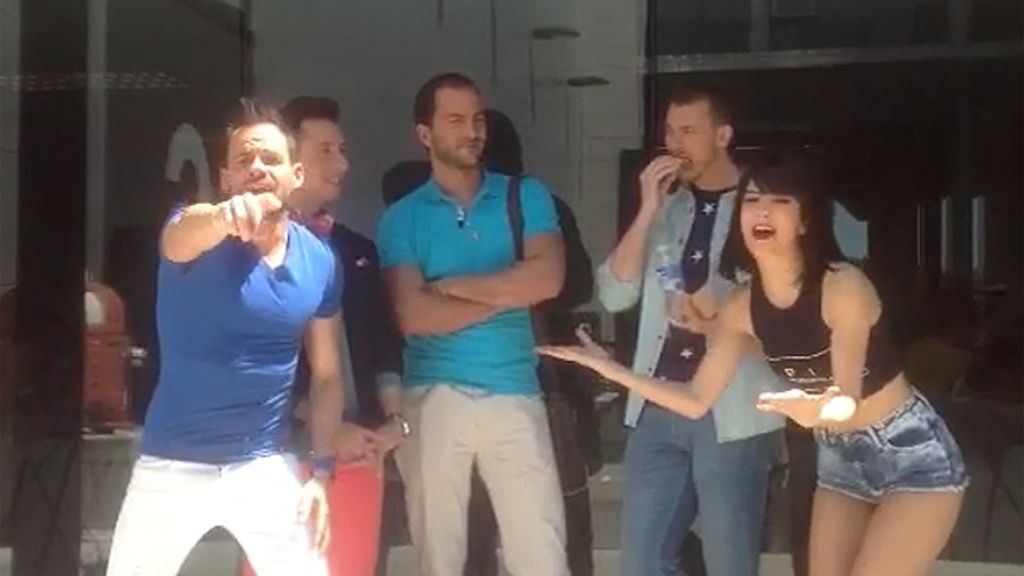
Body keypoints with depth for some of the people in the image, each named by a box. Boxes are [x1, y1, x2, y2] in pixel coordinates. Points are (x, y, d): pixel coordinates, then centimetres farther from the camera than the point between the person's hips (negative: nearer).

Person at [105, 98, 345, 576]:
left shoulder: (319, 261, -2)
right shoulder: (200, 232, -12)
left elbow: (326, 374, 7)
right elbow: (181, 237, -39)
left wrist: (322, 471, 0)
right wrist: (223, 217, -63)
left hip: (266, 467, 2)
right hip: (172, 465, -2)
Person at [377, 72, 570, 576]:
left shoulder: (526, 197, 7)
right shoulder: (401, 218, 4)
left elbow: (547, 279, -10)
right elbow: (414, 316, -10)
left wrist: (452, 285, -6)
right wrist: (507, 293, -7)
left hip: (516, 395, 0)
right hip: (433, 399, 0)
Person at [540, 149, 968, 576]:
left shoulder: (843, 287, -24)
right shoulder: (743, 307, -6)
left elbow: (848, 404, -27)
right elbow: (696, 402, -3)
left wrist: (816, 412, -50)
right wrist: (607, 367, -8)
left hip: (913, 454, -6)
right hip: (841, 458, 6)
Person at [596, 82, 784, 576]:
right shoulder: (668, 208, 11)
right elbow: (615, 295, 2)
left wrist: (719, 313, -15)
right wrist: (648, 211, -6)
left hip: (732, 414, -5)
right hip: (656, 409, 5)